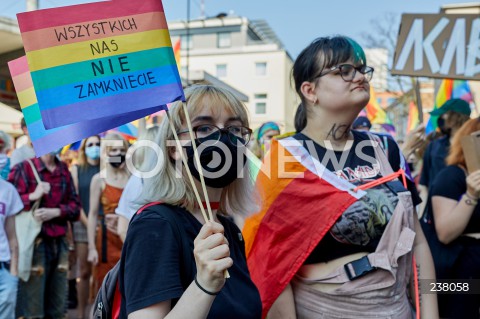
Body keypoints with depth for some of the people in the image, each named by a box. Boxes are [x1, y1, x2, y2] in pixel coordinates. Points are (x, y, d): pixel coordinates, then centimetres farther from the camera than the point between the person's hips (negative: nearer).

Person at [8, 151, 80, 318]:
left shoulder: (64, 170, 11)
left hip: (59, 243, 4)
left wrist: (54, 212, -8)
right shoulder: (23, 167, -2)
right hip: (34, 243, -4)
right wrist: (33, 196, -18)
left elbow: (75, 206, 9)